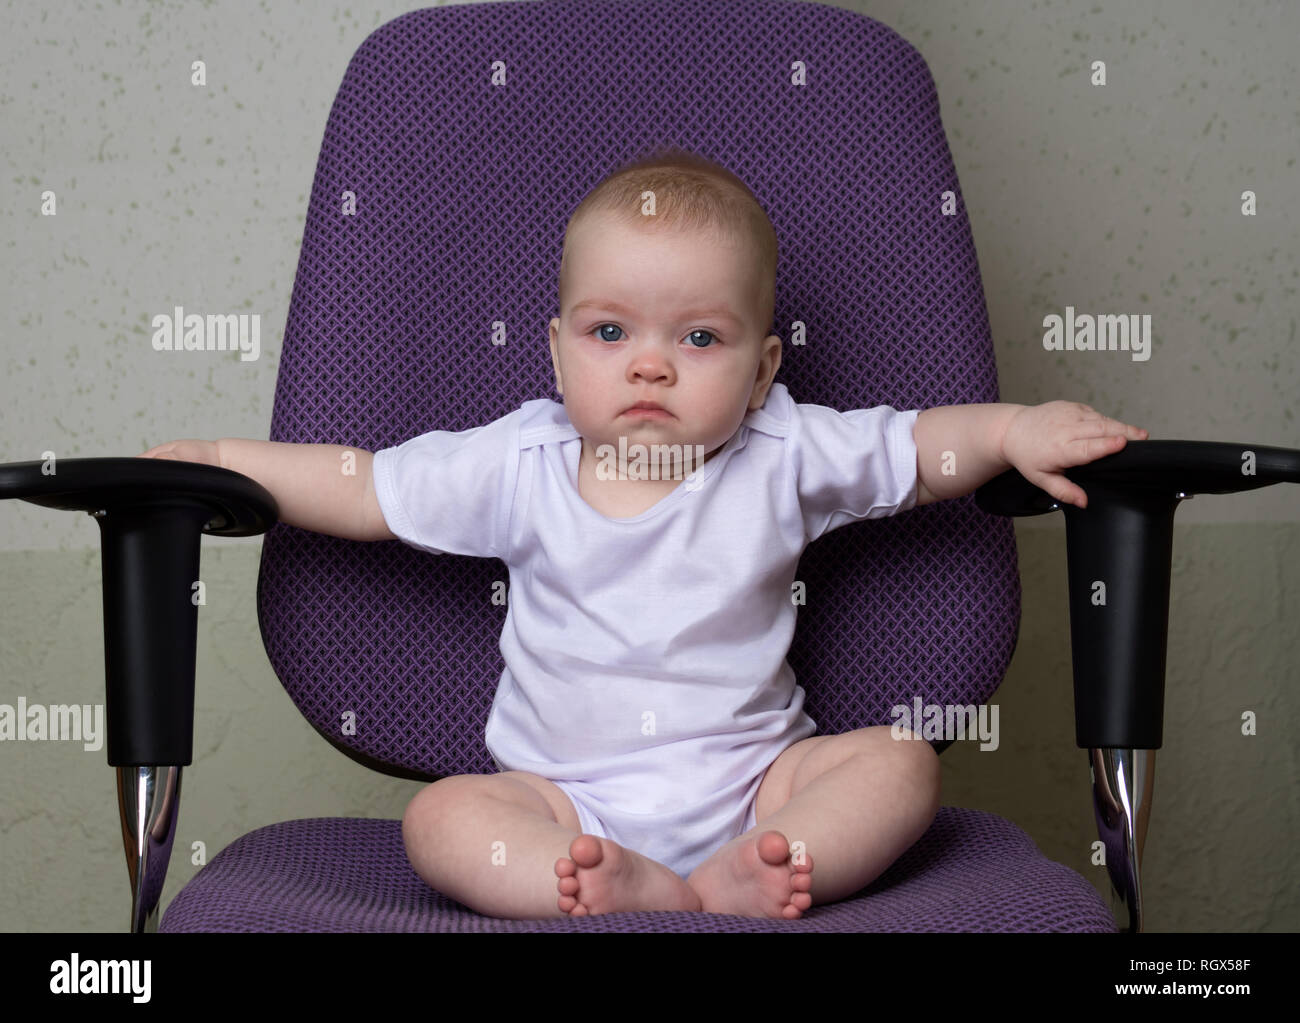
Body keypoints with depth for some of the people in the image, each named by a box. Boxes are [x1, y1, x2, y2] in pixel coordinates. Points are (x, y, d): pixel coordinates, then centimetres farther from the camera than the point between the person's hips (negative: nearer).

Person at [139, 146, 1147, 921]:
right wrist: (215, 458, 1)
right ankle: (649, 894, -43)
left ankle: (741, 876, -40)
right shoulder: (520, 463, 0)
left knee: (899, 761, -21)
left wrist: (1018, 429, -11)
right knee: (441, 817, -25)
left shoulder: (782, 455, -1)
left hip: (754, 775, 0)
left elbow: (920, 448, 6)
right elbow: (367, 490, 5)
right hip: (566, 794, 0)